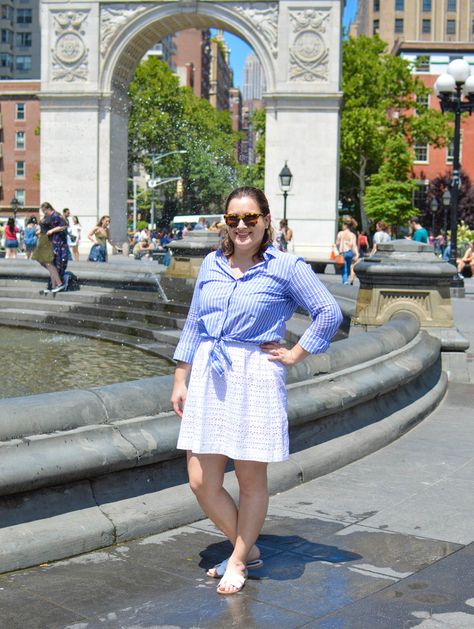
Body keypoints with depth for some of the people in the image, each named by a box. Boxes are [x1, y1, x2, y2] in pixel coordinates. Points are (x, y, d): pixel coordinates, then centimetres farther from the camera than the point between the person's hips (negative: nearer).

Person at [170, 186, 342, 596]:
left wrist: (294, 355, -6)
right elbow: (193, 325, 15)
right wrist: (180, 380, 13)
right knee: (202, 482, 3)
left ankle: (238, 561, 28)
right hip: (208, 378, 5)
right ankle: (249, 550, 26)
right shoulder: (212, 265, 10)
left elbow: (330, 313, -6)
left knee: (251, 478, 7)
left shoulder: (285, 267, -4)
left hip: (255, 379, -5)